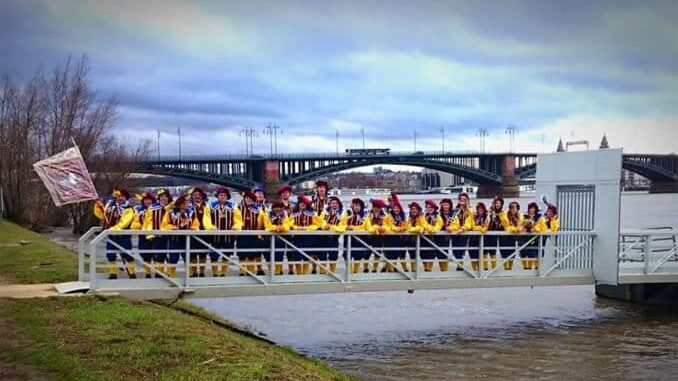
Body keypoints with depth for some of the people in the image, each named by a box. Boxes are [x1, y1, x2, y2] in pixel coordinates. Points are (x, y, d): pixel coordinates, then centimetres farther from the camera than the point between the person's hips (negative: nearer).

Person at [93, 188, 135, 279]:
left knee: (127, 255, -3)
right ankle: (113, 273, 22)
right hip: (111, 235, 6)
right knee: (110, 255, 11)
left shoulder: (128, 209, -10)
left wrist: (113, 229, -30)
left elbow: (123, 223, -21)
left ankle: (132, 273, 8)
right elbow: (102, 215, 21)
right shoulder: (110, 205, 10)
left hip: (123, 236, -6)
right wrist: (99, 207, 5)